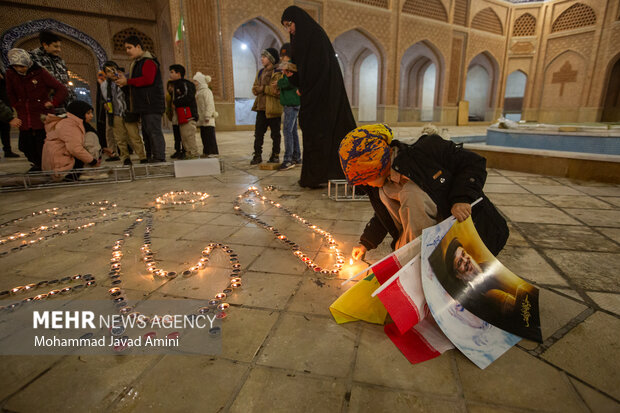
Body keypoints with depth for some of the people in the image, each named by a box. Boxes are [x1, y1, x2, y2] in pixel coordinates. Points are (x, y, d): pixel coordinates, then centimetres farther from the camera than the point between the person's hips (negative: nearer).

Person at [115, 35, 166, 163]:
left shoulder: (148, 61, -8)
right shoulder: (137, 62, 25)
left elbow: (148, 79, -20)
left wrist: (128, 81, -12)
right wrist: (124, 80, 13)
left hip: (152, 103, -10)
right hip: (144, 105, 10)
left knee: (154, 130, -13)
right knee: (146, 131, 10)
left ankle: (159, 157, -12)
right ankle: (150, 156, 15)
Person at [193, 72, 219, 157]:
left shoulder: (206, 91, -9)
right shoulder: (198, 92, 21)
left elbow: (209, 104, -16)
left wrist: (207, 116, -20)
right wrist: (197, 116, 21)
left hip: (208, 120, -9)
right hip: (202, 119, 9)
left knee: (210, 135, -8)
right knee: (204, 136, 10)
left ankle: (213, 152, -4)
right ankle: (206, 151, 16)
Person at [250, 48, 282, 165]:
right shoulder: (260, 72, 18)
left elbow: (278, 90, -17)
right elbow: (254, 89, 11)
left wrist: (263, 88, -10)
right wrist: (269, 89, -8)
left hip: (273, 108, -6)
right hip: (261, 107, 6)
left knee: (275, 134, 4)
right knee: (258, 133, 5)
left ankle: (275, 155, 14)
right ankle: (257, 155, 11)